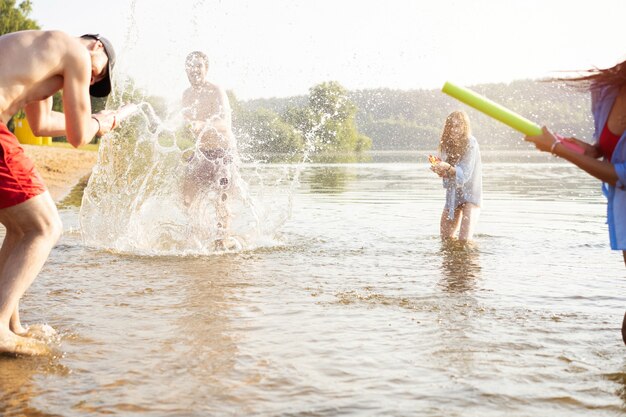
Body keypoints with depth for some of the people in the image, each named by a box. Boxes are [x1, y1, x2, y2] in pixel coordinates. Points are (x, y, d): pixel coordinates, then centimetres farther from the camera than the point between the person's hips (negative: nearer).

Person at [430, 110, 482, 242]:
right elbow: (446, 174, 1)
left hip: (470, 193, -6)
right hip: (453, 194, 6)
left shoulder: (471, 144, -16)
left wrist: (448, 168, -38)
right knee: (445, 238, 9)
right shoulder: (447, 143, 1)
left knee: (464, 240, -14)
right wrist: (439, 169, -21)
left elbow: (465, 174, -22)